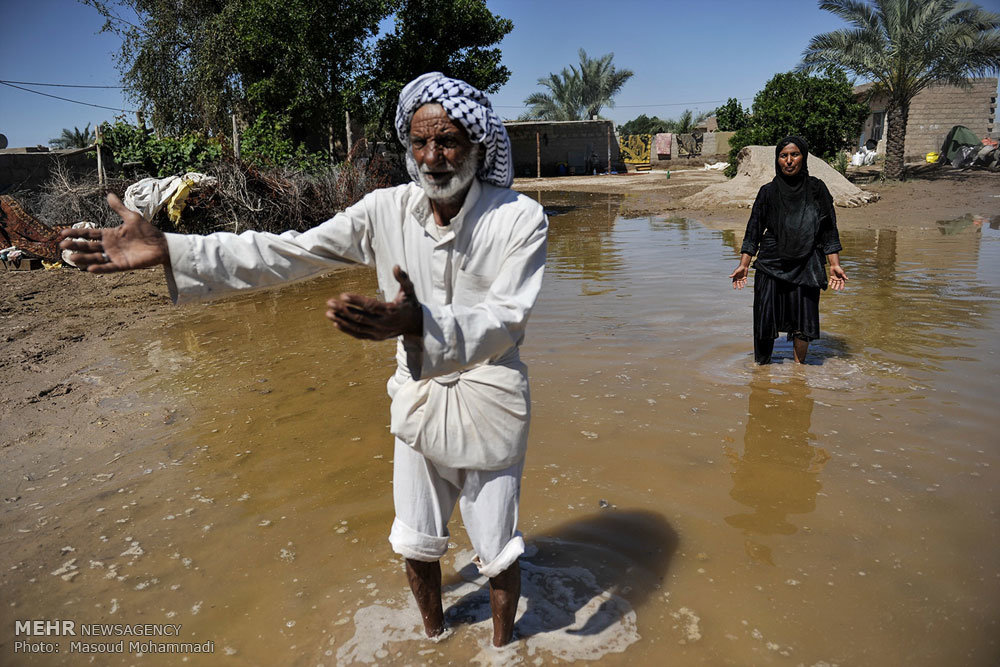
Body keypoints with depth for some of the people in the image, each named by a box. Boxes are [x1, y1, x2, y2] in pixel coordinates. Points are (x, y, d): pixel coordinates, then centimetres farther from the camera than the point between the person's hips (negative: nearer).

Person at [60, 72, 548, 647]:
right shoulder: (387, 211, -7)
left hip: (490, 404, -3)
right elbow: (286, 253, -8)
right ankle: (433, 635, 51)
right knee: (416, 544, 20)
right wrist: (168, 250, -15)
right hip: (418, 396, 4)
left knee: (496, 554, 12)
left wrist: (417, 323, -47)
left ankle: (503, 646, 44)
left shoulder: (520, 219, -17)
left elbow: (505, 319, -28)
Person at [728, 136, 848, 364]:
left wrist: (835, 265, -2)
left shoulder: (816, 189, 4)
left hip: (805, 266, 0)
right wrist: (744, 265, -2)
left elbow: (829, 230, 5)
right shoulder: (768, 192, 4)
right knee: (765, 320, 1)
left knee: (802, 320, 0)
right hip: (771, 265, 0)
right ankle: (761, 366, 19)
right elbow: (754, 230, 4)